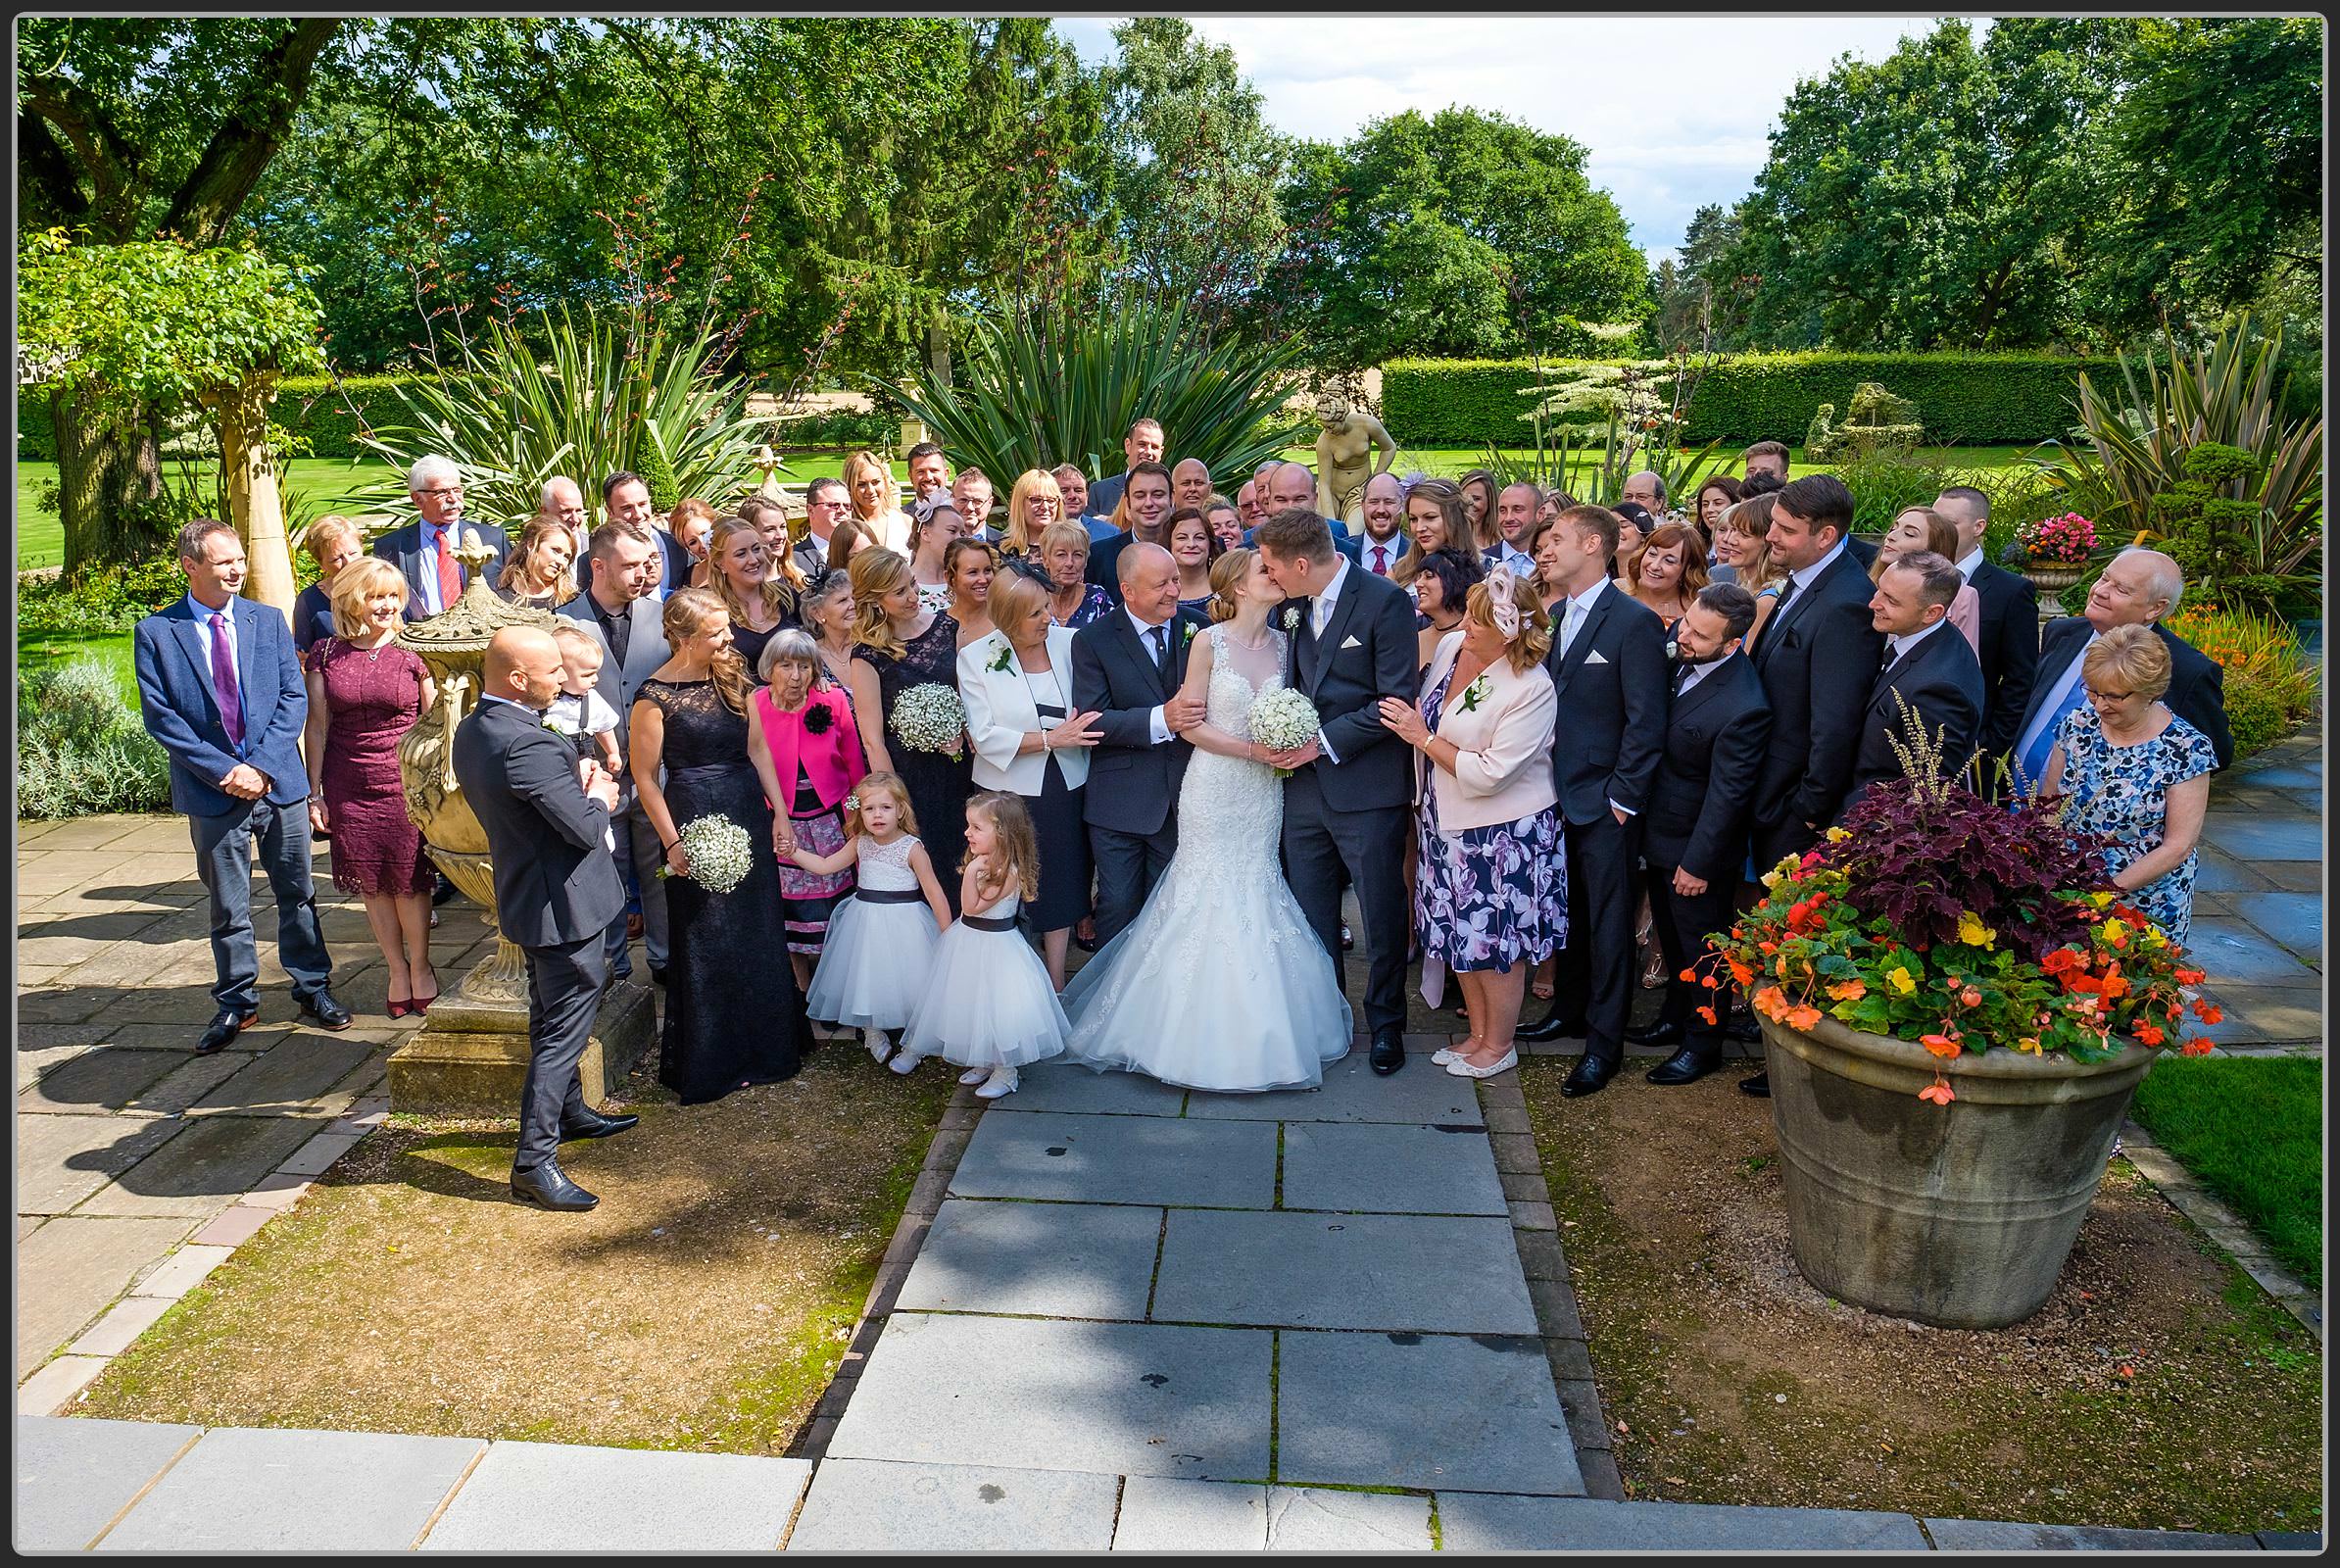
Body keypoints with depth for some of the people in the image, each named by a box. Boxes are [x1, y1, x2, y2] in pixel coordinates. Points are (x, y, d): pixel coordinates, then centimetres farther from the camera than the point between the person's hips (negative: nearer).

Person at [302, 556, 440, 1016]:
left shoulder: (412, 652, -2)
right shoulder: (326, 655, 2)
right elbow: (317, 726, 4)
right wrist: (314, 794, 3)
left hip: (406, 784, -2)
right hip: (349, 788, 2)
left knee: (408, 881, 2)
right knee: (371, 885, 9)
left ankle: (420, 966, 22)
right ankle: (397, 969, 24)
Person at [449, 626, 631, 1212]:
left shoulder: (471, 731, 3)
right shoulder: (528, 743, -28)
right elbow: (586, 829, -27)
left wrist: (582, 792, 4)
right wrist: (598, 799, -5)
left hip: (526, 894, 10)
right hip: (566, 904, -10)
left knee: (552, 1019, 25)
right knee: (564, 1030, -2)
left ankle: (569, 1113, 43)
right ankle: (534, 1162, 2)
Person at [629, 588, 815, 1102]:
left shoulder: (732, 676, 5)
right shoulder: (656, 695, -12)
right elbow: (645, 775, -8)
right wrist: (672, 841, -10)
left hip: (749, 814, 6)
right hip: (696, 820, -6)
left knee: (758, 935, 13)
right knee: (706, 944, 4)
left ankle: (764, 1047, 29)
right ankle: (709, 1063, 19)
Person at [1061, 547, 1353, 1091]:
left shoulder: (1282, 643, 6)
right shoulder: (1209, 642, -9)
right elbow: (1192, 725, -10)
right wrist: (1255, 749, -16)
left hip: (1264, 794, 5)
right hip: (1215, 792, -4)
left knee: (1257, 895, 8)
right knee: (1211, 895, 1)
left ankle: (1255, 1030, 21)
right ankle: (1207, 1031, 14)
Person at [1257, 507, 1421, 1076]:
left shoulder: (1385, 601, -13)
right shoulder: (1294, 606, 7)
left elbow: (1397, 700, -16)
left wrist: (1323, 742, -16)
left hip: (1365, 788, -6)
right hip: (1304, 784, 6)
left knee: (1382, 916, 7)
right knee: (1312, 917, 14)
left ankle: (1385, 1023, 25)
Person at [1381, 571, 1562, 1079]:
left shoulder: (1531, 690, -23)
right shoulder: (1450, 645, -3)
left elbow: (1489, 775, -25)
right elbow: (1425, 711, 13)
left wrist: (1422, 737, -19)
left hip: (1503, 835, -7)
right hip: (1447, 825, 7)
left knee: (1495, 943, 8)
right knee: (1459, 934, 18)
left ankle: (1499, 1045, 27)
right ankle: (1478, 1034, 35)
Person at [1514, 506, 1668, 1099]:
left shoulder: (1634, 621, -13)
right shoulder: (1556, 615, 9)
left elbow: (1646, 721, -14)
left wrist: (1623, 798, -14)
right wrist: (1545, 779, 7)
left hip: (1605, 803, -7)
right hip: (1559, 794, 7)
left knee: (1608, 920, 3)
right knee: (1567, 910, 17)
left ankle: (1604, 1041, 13)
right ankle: (1569, 1008, 34)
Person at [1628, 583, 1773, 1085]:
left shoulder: (1742, 707, -31)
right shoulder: (1676, 647, -9)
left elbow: (1727, 794, -23)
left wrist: (1698, 863, -17)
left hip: (1695, 841, -8)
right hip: (1659, 830, 8)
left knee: (1700, 945, 11)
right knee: (1670, 935, 25)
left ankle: (1703, 1043, 30)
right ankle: (1675, 1017, 45)